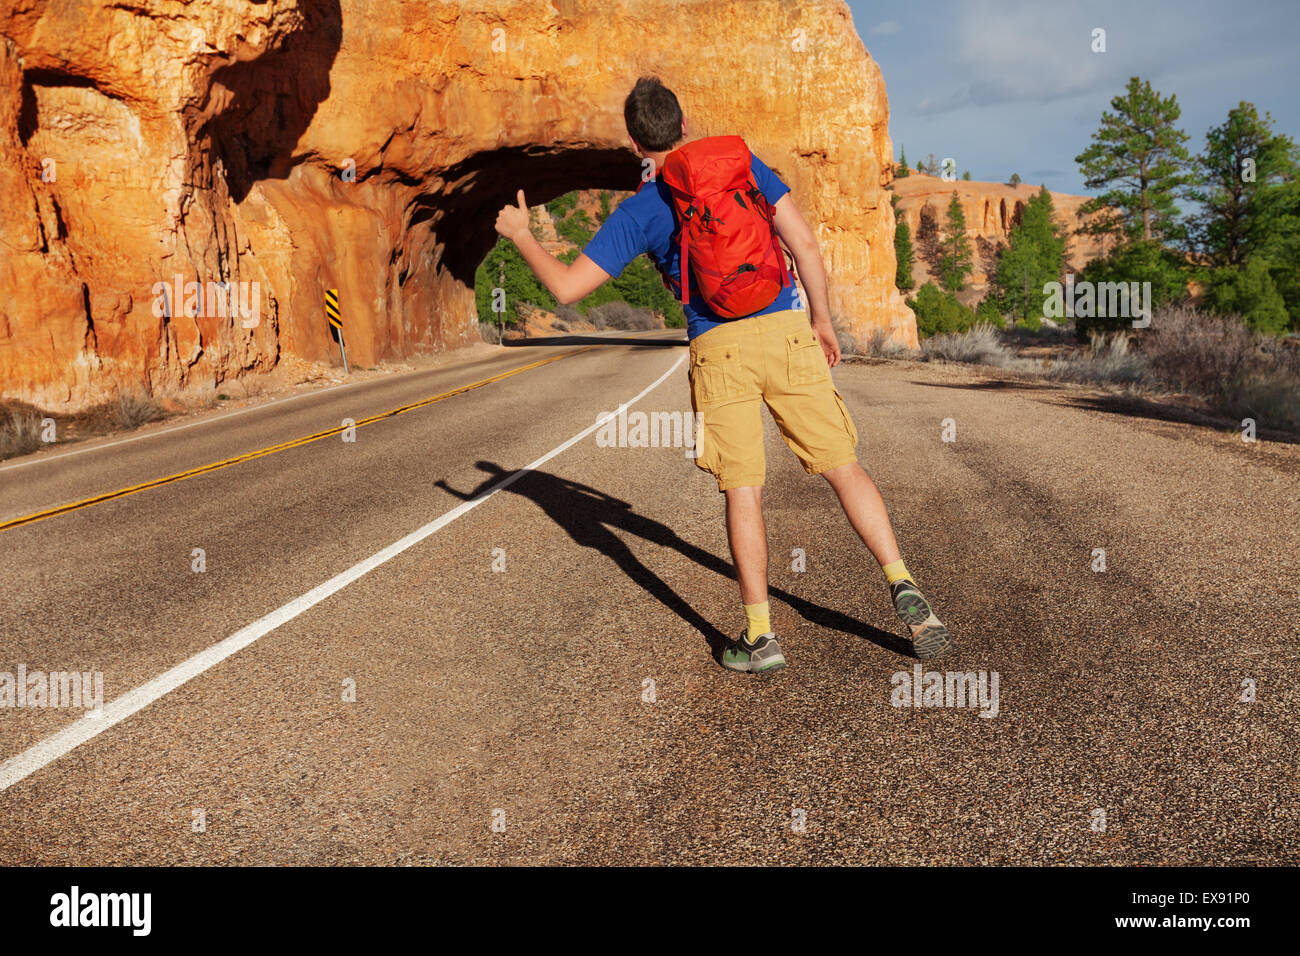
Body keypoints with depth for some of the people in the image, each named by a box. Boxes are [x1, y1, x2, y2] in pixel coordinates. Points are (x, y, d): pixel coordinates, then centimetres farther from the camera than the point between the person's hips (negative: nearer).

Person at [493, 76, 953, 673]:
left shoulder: (638, 211, 6)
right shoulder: (743, 164, 13)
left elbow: (567, 288, 3)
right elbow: (803, 244, 5)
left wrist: (520, 235, 20)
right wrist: (821, 321, 15)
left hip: (717, 348, -2)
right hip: (785, 331, 2)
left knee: (742, 492, 4)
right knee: (843, 468, 8)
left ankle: (761, 635, 6)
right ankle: (903, 588, -2)